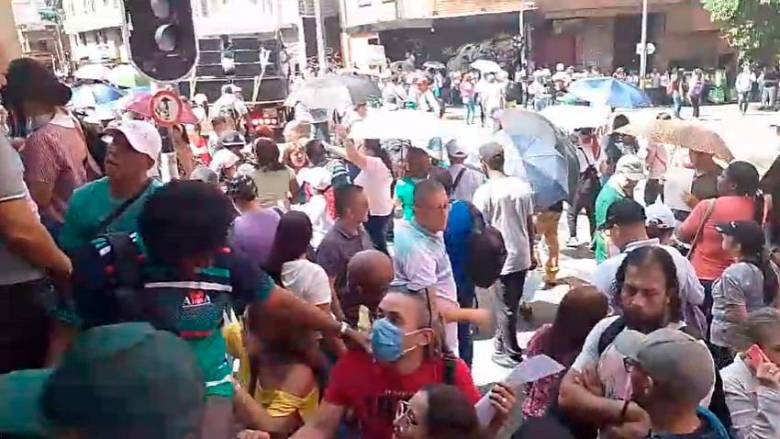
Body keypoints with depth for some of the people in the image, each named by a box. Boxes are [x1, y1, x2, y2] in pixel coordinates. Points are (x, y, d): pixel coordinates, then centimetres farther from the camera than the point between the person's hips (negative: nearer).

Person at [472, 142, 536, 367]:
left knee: (506, 308, 8)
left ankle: (511, 354, 20)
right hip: (521, 256, 5)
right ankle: (503, 344, 34)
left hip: (499, 259, -5)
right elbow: (530, 224, 6)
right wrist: (531, 253, 17)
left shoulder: (484, 192, -15)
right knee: (510, 304, 19)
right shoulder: (523, 186, 0)